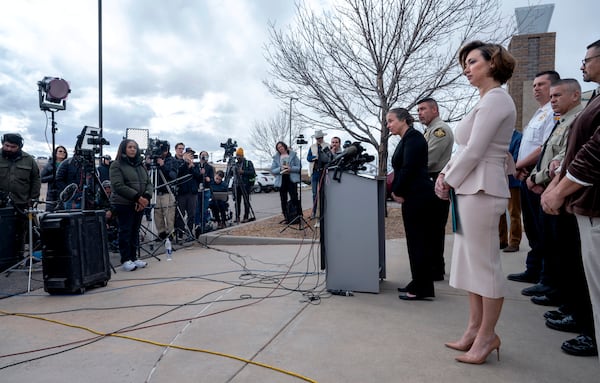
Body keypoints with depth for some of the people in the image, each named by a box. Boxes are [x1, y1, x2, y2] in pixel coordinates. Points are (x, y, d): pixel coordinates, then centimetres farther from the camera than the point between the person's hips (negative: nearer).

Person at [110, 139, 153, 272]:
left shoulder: (141, 165, 16)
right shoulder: (116, 165, -2)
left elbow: (149, 183, 11)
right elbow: (118, 186, -13)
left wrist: (146, 197, -9)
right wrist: (138, 197, -18)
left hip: (140, 204, 5)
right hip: (124, 204, -5)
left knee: (135, 231, 8)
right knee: (125, 231, -2)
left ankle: (134, 257, 17)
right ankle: (125, 260, 5)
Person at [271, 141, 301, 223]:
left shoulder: (293, 155, 6)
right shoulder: (276, 158, 11)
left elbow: (299, 167, 1)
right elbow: (272, 170, 6)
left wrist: (290, 169, -15)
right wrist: (280, 169, -12)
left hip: (292, 179, -3)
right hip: (281, 180, 3)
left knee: (294, 198, -10)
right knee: (283, 200, 4)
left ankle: (299, 216, -1)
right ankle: (287, 218, 12)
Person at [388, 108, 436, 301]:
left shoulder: (413, 137, -11)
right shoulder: (407, 138, 18)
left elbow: (408, 168, -20)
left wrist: (398, 191, -10)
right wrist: (397, 190, 6)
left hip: (417, 196, -10)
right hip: (414, 196, 10)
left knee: (417, 241, -4)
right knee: (417, 240, 14)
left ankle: (421, 289, 5)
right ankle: (418, 284, 24)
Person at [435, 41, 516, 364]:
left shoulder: (495, 99, -10)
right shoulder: (486, 101, 20)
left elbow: (474, 151, -17)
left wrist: (449, 181, -6)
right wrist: (446, 173, 6)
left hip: (481, 189, -10)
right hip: (470, 189, 10)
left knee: (484, 263, -1)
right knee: (470, 261, 13)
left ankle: (487, 335, 13)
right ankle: (475, 328, 23)